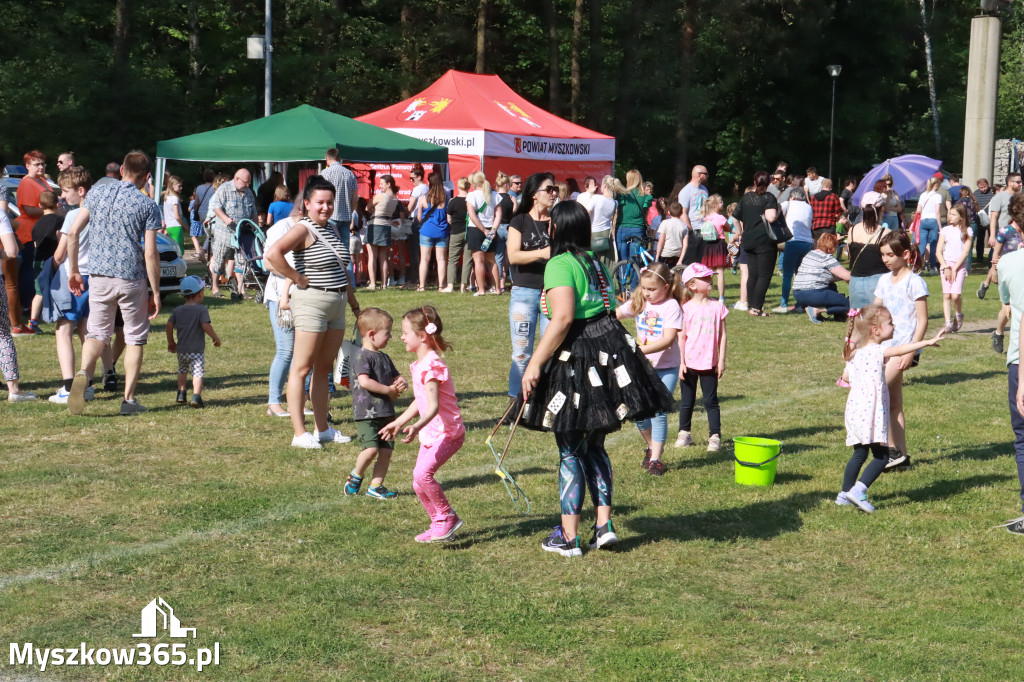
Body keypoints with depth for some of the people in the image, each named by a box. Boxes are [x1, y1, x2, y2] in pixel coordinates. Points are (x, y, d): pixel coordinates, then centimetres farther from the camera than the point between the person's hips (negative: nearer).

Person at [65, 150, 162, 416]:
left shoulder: (97, 192, 4)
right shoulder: (147, 205, -5)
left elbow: (73, 232, 1)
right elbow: (150, 254, -8)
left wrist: (73, 270, 11)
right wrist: (156, 292, -1)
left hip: (99, 276, 3)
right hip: (132, 279, -2)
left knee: (97, 333, 12)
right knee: (135, 338, 11)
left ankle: (83, 374, -18)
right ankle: (128, 399, 11)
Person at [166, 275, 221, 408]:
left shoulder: (178, 310, 6)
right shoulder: (201, 310, -10)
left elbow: (169, 325, 4)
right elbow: (206, 326, -19)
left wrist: (170, 342, 16)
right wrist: (216, 338, -5)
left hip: (181, 349, 5)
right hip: (197, 350, -5)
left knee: (182, 370, 25)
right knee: (198, 373, -6)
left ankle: (181, 394, 24)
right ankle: (196, 396, -22)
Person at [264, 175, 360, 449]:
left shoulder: (331, 230, 15)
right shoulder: (303, 230, -12)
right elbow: (273, 253, -29)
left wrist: (354, 303, 24)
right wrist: (298, 279, -20)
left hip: (337, 304, 9)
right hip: (311, 302, -8)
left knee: (324, 368, 14)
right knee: (302, 368, -4)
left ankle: (323, 428, 21)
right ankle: (300, 433, -2)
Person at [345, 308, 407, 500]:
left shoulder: (384, 358, 17)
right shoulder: (362, 356, -10)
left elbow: (396, 377, 27)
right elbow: (364, 381, -23)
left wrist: (401, 384, 2)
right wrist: (389, 390, -15)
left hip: (385, 413, 8)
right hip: (366, 413, -8)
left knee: (386, 451, 4)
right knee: (371, 449, -18)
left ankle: (375, 486, 14)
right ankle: (355, 476, 8)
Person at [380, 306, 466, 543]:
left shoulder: (431, 365, -21)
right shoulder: (419, 365, 10)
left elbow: (434, 406, -32)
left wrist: (417, 426, -48)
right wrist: (398, 422, 30)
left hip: (447, 432, -10)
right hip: (430, 433, 10)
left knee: (422, 473, -24)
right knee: (419, 485, 8)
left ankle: (447, 516, -7)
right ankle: (440, 524, 22)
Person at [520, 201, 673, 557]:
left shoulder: (559, 265, -13)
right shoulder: (595, 262, 12)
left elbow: (563, 319, -23)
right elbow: (606, 310, 13)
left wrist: (535, 364, -22)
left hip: (577, 358, -8)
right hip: (609, 348, 8)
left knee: (570, 451, 1)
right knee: (595, 445, 18)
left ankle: (568, 537, 7)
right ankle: (604, 524, 17)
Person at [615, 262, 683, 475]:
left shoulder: (672, 306, -14)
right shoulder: (638, 303, 3)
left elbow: (668, 340, -24)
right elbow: (614, 315, 9)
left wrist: (641, 350, -33)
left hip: (666, 368, -5)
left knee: (658, 412, -8)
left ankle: (656, 458, 2)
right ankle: (651, 446, 29)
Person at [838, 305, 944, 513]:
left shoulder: (855, 353, 13)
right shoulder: (877, 351, -12)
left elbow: (846, 376, 22)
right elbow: (900, 349, -28)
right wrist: (928, 342, -31)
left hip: (855, 410, 9)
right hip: (871, 412, -9)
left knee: (860, 453, 18)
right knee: (881, 456, -5)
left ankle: (845, 494, 20)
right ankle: (859, 490, -14)